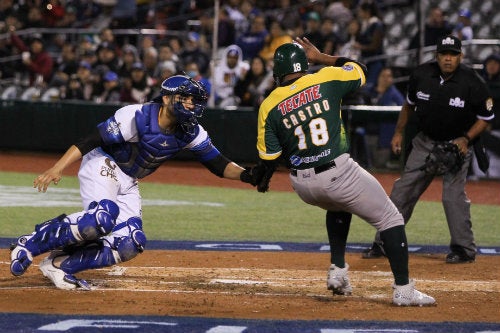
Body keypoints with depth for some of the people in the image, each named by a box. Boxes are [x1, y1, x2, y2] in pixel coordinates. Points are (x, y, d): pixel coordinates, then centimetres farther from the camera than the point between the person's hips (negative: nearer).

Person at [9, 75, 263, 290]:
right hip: (103, 165, -7)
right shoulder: (136, 117, -24)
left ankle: (59, 264, -1)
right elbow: (90, 141, -24)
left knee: (130, 244, -9)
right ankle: (31, 243, -18)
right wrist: (58, 168, -34)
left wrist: (246, 175, -24)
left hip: (129, 184, 7)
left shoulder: (192, 133, -5)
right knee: (102, 217, -34)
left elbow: (218, 164, -3)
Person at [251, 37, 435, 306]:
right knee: (390, 219, 8)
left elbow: (268, 157, 2)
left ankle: (337, 271, 25)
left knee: (338, 206, 36)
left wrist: (263, 181, 23)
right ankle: (403, 289, -1)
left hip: (302, 185, 4)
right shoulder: (326, 80, -4)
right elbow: (360, 71, 16)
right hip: (339, 173, -4)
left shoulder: (269, 106, -1)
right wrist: (322, 57, 22)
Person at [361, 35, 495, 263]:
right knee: (403, 190, 4)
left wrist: (466, 139, -19)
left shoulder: (472, 83, -18)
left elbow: (485, 118, -7)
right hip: (425, 142, 4)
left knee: (453, 194, -17)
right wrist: (399, 132, 12)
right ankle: (383, 243, 12)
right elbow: (409, 103, 12)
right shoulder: (421, 75, -7)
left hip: (457, 144, -4)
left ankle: (464, 248, -5)